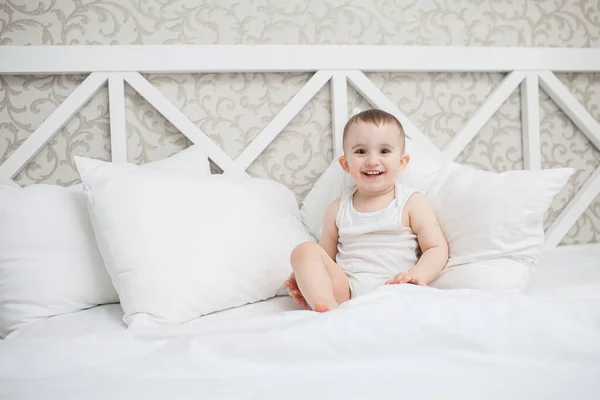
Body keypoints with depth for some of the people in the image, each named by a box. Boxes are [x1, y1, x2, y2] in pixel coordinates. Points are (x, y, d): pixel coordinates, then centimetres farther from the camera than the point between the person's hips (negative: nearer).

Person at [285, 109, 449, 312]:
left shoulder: (411, 203, 6)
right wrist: (305, 276, -2)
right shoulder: (337, 209, 13)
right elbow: (327, 257, 20)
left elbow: (437, 249, 2)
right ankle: (329, 310, -35)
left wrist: (417, 275, -19)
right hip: (344, 289, 3)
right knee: (304, 250, -17)